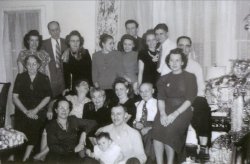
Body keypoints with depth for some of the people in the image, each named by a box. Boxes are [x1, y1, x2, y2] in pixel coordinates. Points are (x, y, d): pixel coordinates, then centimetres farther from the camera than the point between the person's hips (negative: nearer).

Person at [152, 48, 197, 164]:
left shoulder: (190, 77, 6)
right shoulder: (164, 79, 18)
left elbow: (189, 100, -3)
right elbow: (160, 98, 8)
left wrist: (175, 114, -15)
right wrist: (162, 114, -12)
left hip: (183, 110, -3)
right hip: (166, 109, 3)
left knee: (169, 130, -31)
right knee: (157, 129, -28)